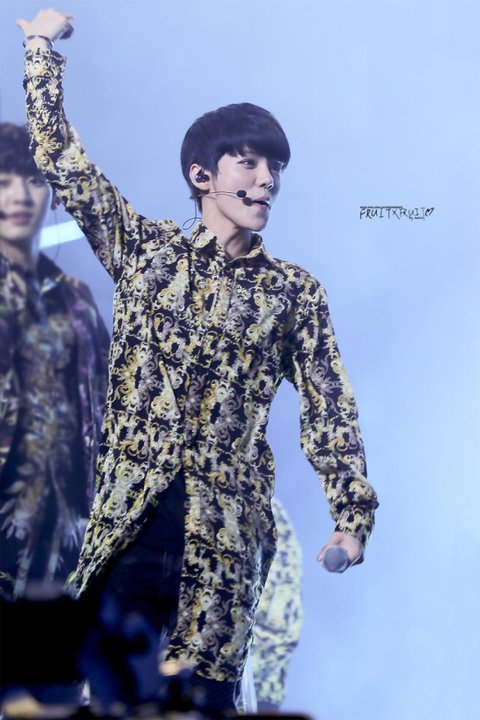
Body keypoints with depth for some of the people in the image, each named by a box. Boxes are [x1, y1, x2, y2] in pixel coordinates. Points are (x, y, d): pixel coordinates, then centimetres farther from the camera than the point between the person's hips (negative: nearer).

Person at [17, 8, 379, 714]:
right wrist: (42, 46, 6)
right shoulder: (145, 249, 8)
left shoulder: (294, 291, 7)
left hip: (225, 530, 0)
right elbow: (62, 159, 7)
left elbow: (329, 409, 6)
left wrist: (352, 515, -3)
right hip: (129, 517, 1)